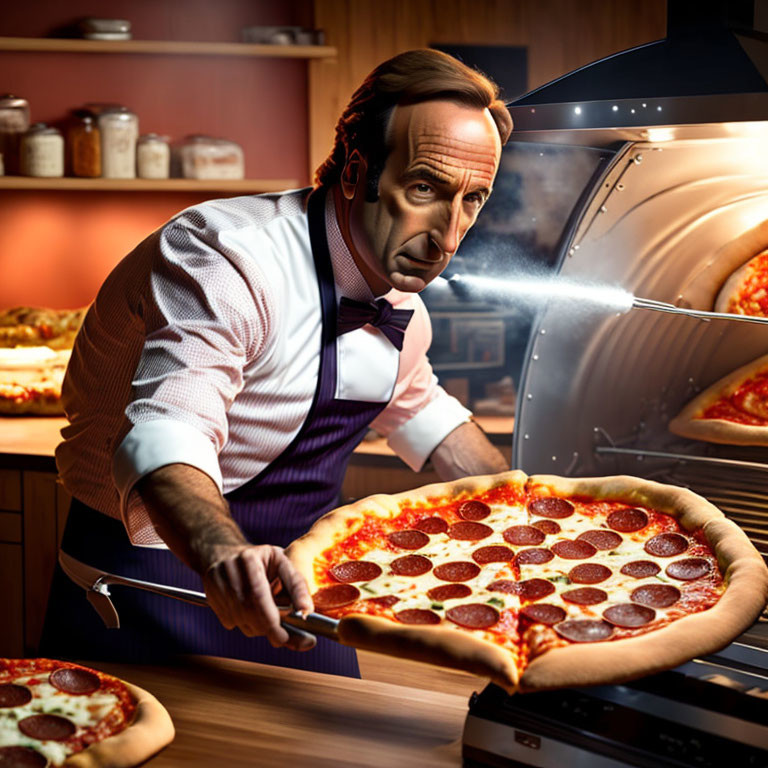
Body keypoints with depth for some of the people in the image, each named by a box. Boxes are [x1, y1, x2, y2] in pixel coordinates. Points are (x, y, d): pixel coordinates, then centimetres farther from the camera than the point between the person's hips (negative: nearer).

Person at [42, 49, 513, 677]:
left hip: (288, 585, 8)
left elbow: (415, 407, 19)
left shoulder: (396, 287, 0)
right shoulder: (230, 258, -27)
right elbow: (166, 432, -40)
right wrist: (223, 553, -60)